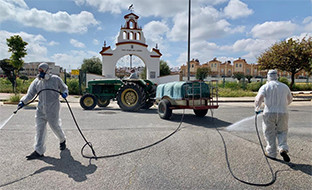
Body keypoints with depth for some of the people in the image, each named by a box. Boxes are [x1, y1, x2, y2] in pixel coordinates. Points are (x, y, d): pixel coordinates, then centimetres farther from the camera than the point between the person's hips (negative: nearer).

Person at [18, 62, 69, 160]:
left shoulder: (55, 79, -1)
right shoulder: (36, 82, 9)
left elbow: (64, 88, 10)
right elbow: (30, 94, 9)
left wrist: (64, 93, -12)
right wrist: (23, 101, -7)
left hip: (53, 108, -4)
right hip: (41, 108, 4)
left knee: (54, 126, 1)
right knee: (40, 128, 1)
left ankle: (62, 140, 32)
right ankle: (39, 151, 7)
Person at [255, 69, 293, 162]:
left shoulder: (265, 87, -3)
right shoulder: (284, 86, 9)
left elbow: (258, 99, -17)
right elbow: (290, 99, 23)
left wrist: (257, 109, -1)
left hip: (269, 113, -2)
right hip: (283, 113, 3)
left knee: (270, 133, 10)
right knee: (282, 132, 18)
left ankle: (271, 153, 17)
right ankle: (283, 149, 0)